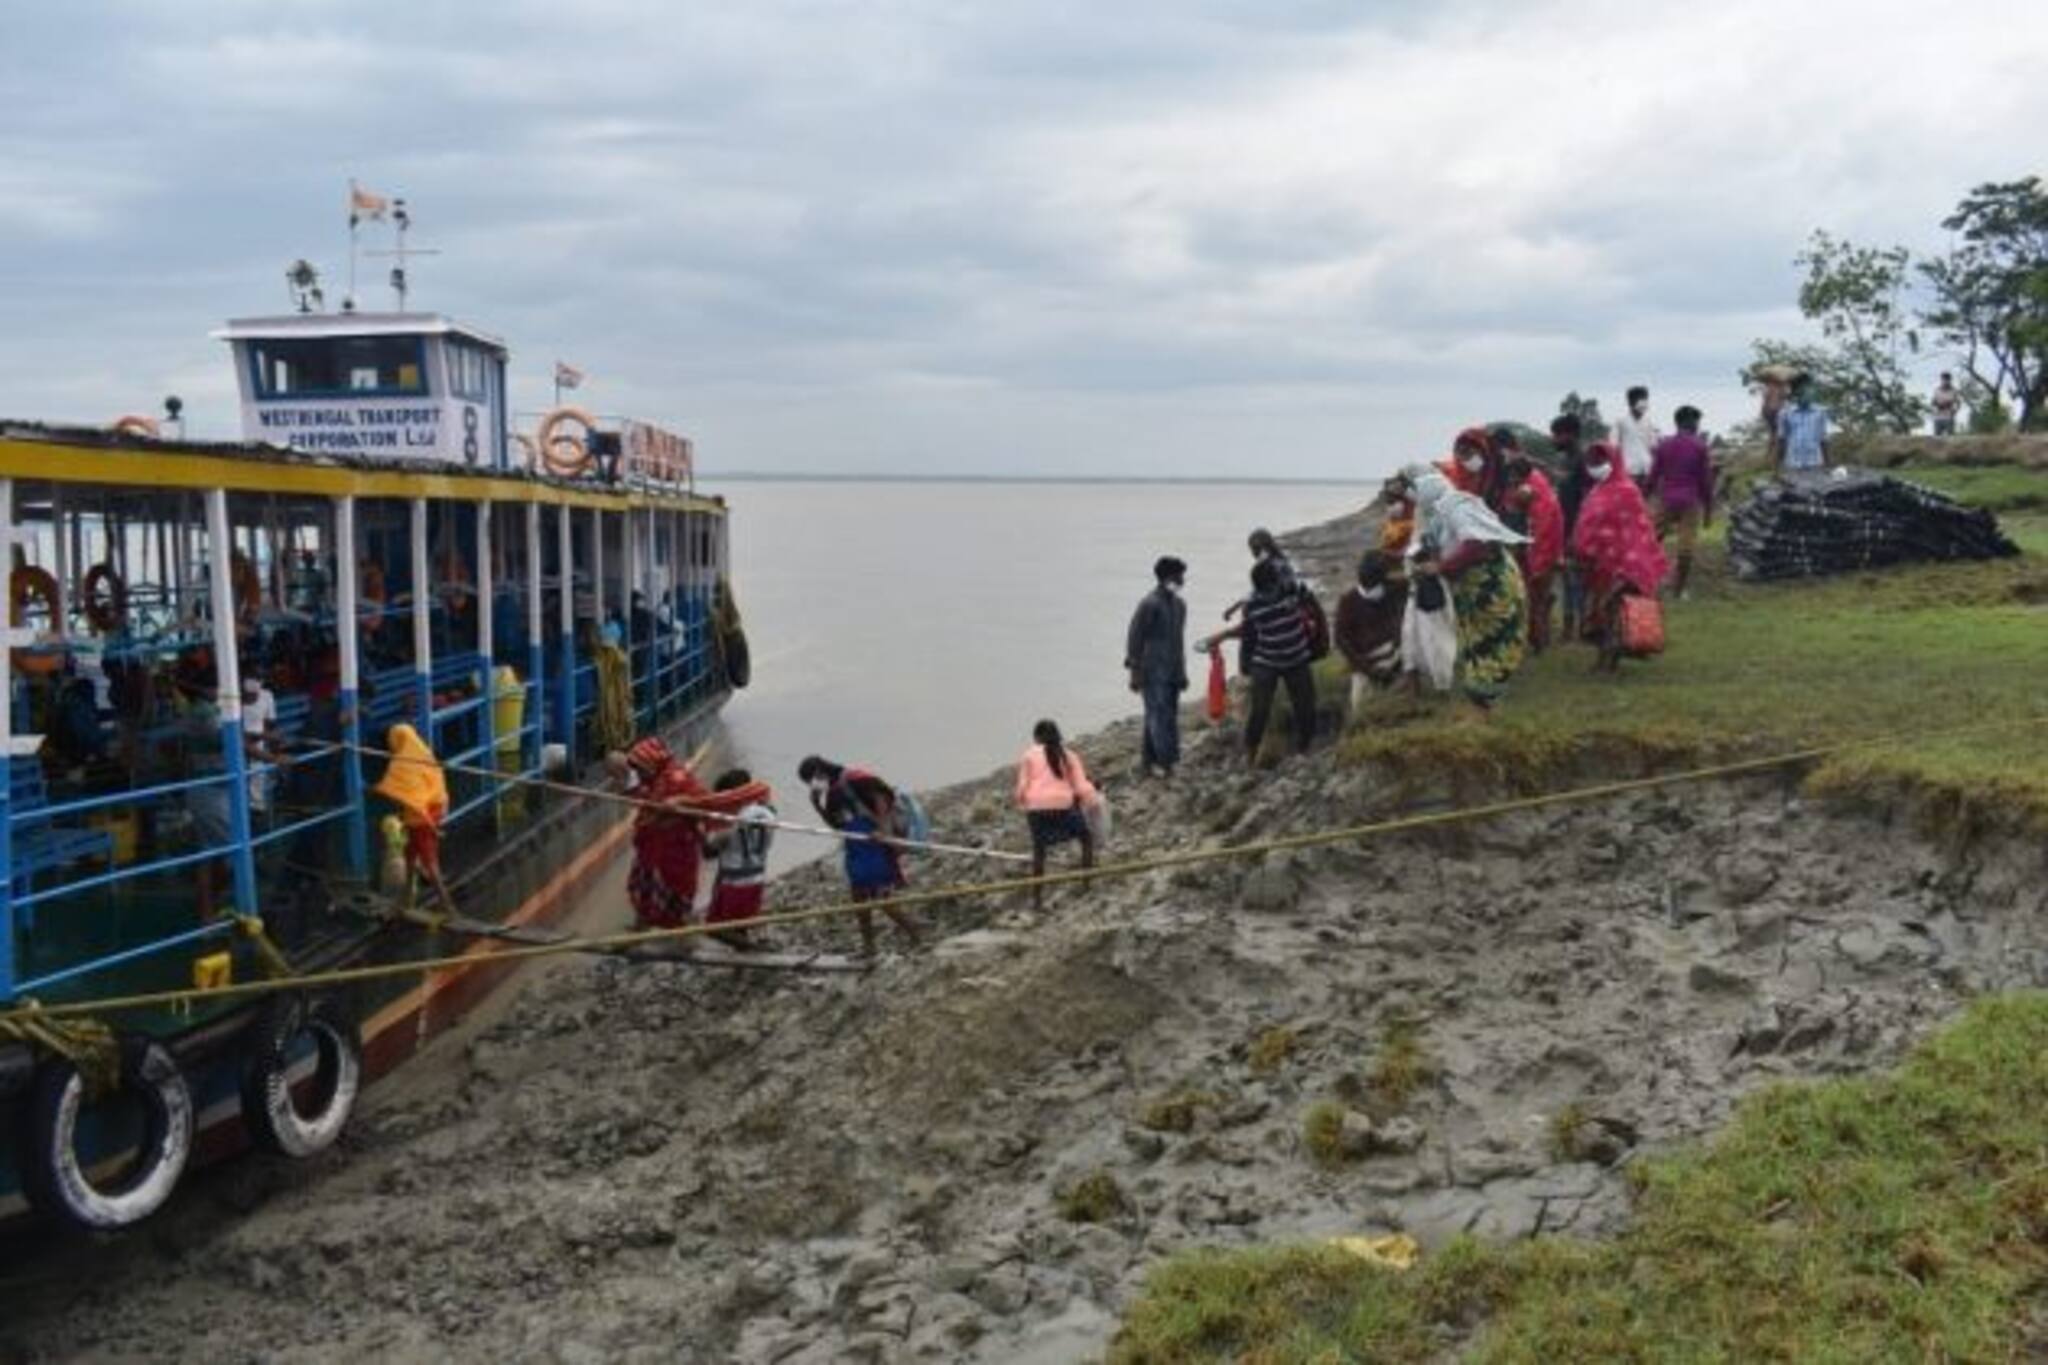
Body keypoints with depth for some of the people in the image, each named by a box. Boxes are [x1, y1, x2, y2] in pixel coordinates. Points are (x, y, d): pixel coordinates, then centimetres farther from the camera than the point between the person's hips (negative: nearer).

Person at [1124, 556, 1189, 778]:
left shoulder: (1179, 604, 11)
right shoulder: (1149, 604, -13)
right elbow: (1134, 638, -11)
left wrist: (1182, 672, 20)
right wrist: (1135, 672, -12)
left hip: (1173, 673, 8)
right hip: (1153, 672, -8)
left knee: (1169, 716, 9)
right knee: (1159, 715, -11)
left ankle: (1153, 761, 16)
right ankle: (1165, 760, -12)